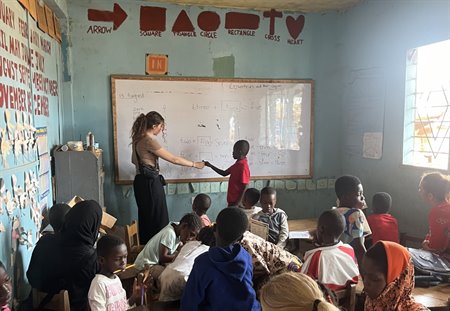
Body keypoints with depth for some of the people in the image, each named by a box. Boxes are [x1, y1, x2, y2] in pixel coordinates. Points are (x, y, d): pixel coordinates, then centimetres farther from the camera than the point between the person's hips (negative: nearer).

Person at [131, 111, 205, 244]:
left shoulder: (138, 138, 9)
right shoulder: (149, 140, -20)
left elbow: (134, 160, 22)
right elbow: (173, 159, -18)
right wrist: (195, 164, -9)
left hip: (141, 182, 10)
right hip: (150, 183, -10)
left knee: (145, 217, 18)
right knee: (157, 219, 0)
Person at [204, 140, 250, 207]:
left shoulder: (243, 167, -20)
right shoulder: (237, 164, 9)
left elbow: (244, 189, -21)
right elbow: (224, 173, 20)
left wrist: (236, 204, -21)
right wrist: (210, 166, 14)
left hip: (236, 202, -9)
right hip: (231, 201, 9)